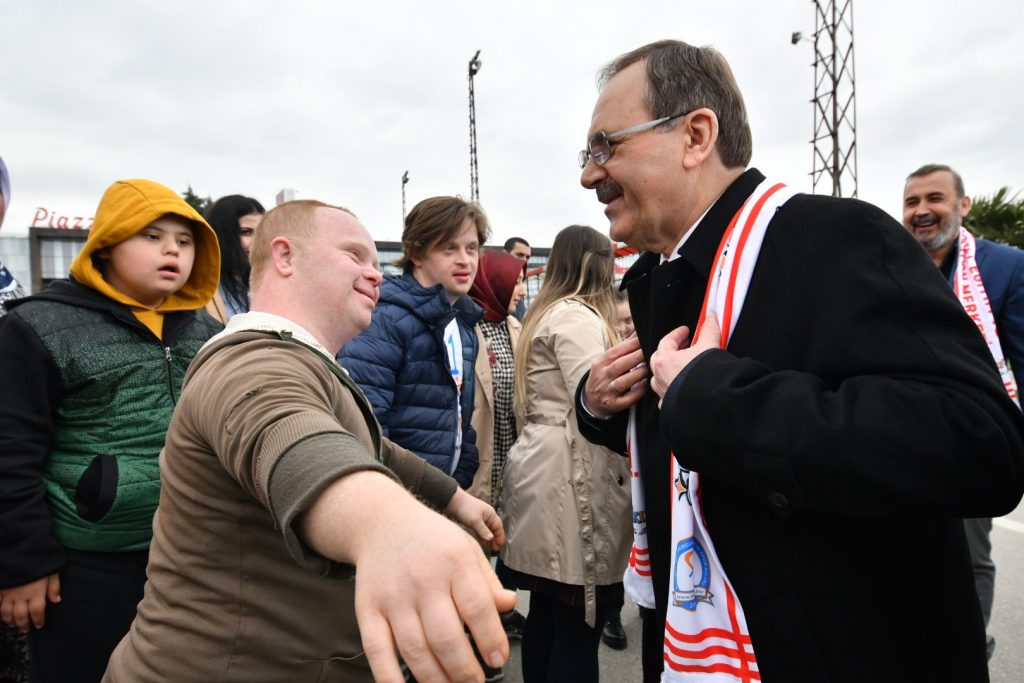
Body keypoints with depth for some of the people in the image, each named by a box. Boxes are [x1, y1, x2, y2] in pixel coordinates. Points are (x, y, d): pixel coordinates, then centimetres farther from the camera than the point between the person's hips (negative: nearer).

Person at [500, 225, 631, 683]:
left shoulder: (546, 314, 18)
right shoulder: (578, 317, -11)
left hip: (546, 471, 10)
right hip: (571, 479, -10)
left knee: (546, 615, 16)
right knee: (578, 627, -1)